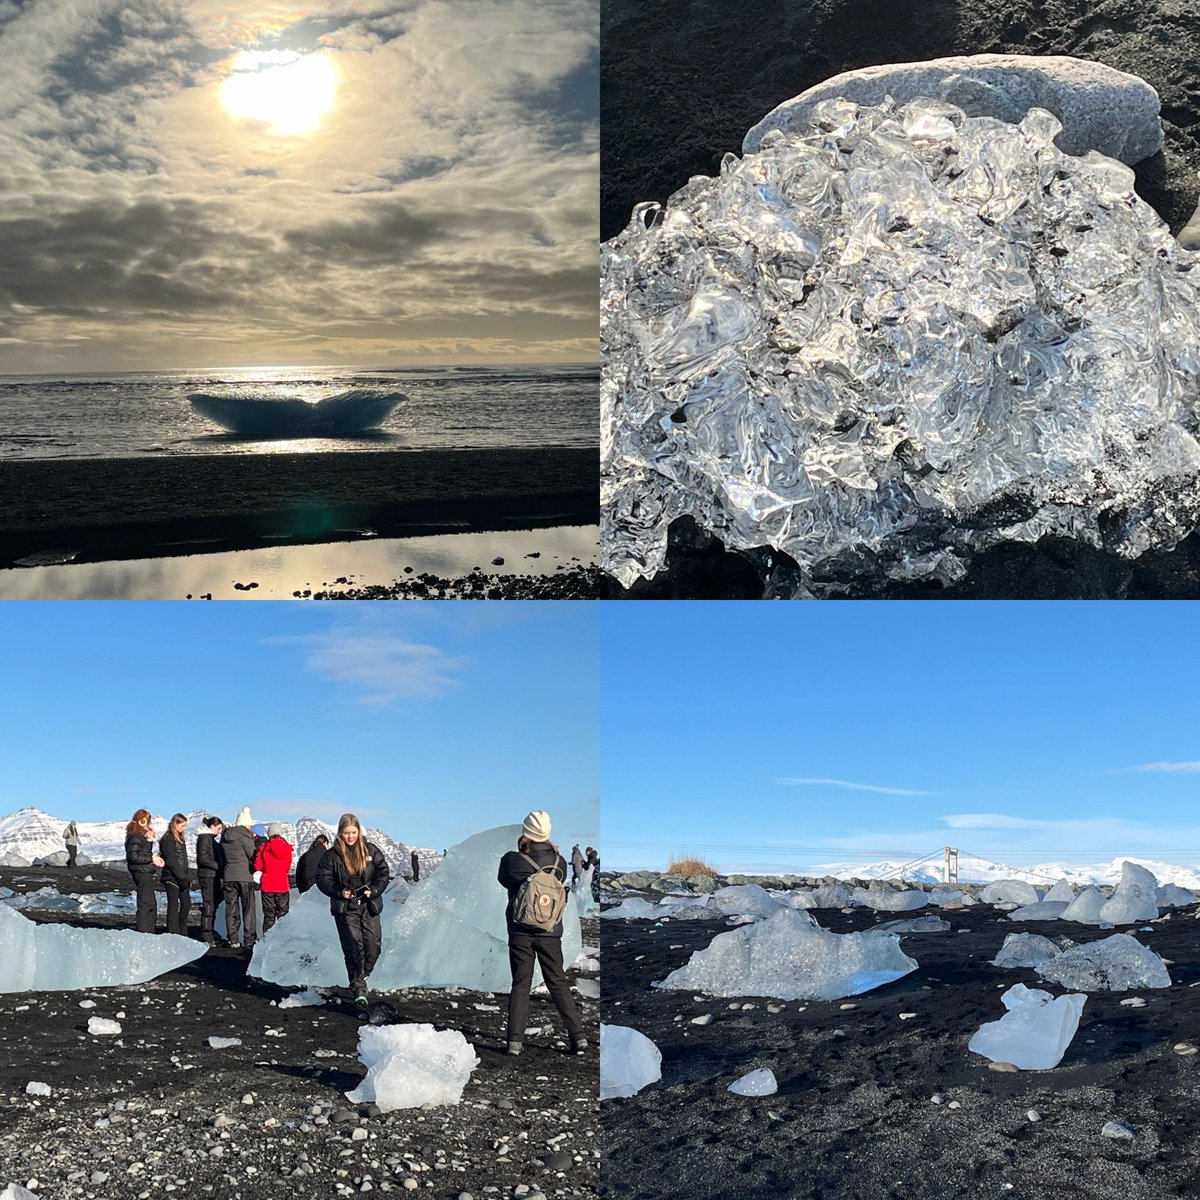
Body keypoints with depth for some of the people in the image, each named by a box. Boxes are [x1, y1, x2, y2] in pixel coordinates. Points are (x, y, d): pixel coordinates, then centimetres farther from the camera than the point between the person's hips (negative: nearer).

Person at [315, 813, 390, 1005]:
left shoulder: (371, 851, 3)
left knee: (373, 945, 1)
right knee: (354, 948, -9)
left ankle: (362, 976, 27)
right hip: (345, 908, -2)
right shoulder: (331, 855, -1)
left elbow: (383, 873, 4)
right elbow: (323, 878, 0)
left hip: (369, 906, 2)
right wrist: (339, 891, -16)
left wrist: (373, 890, -12)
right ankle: (359, 988, -3)